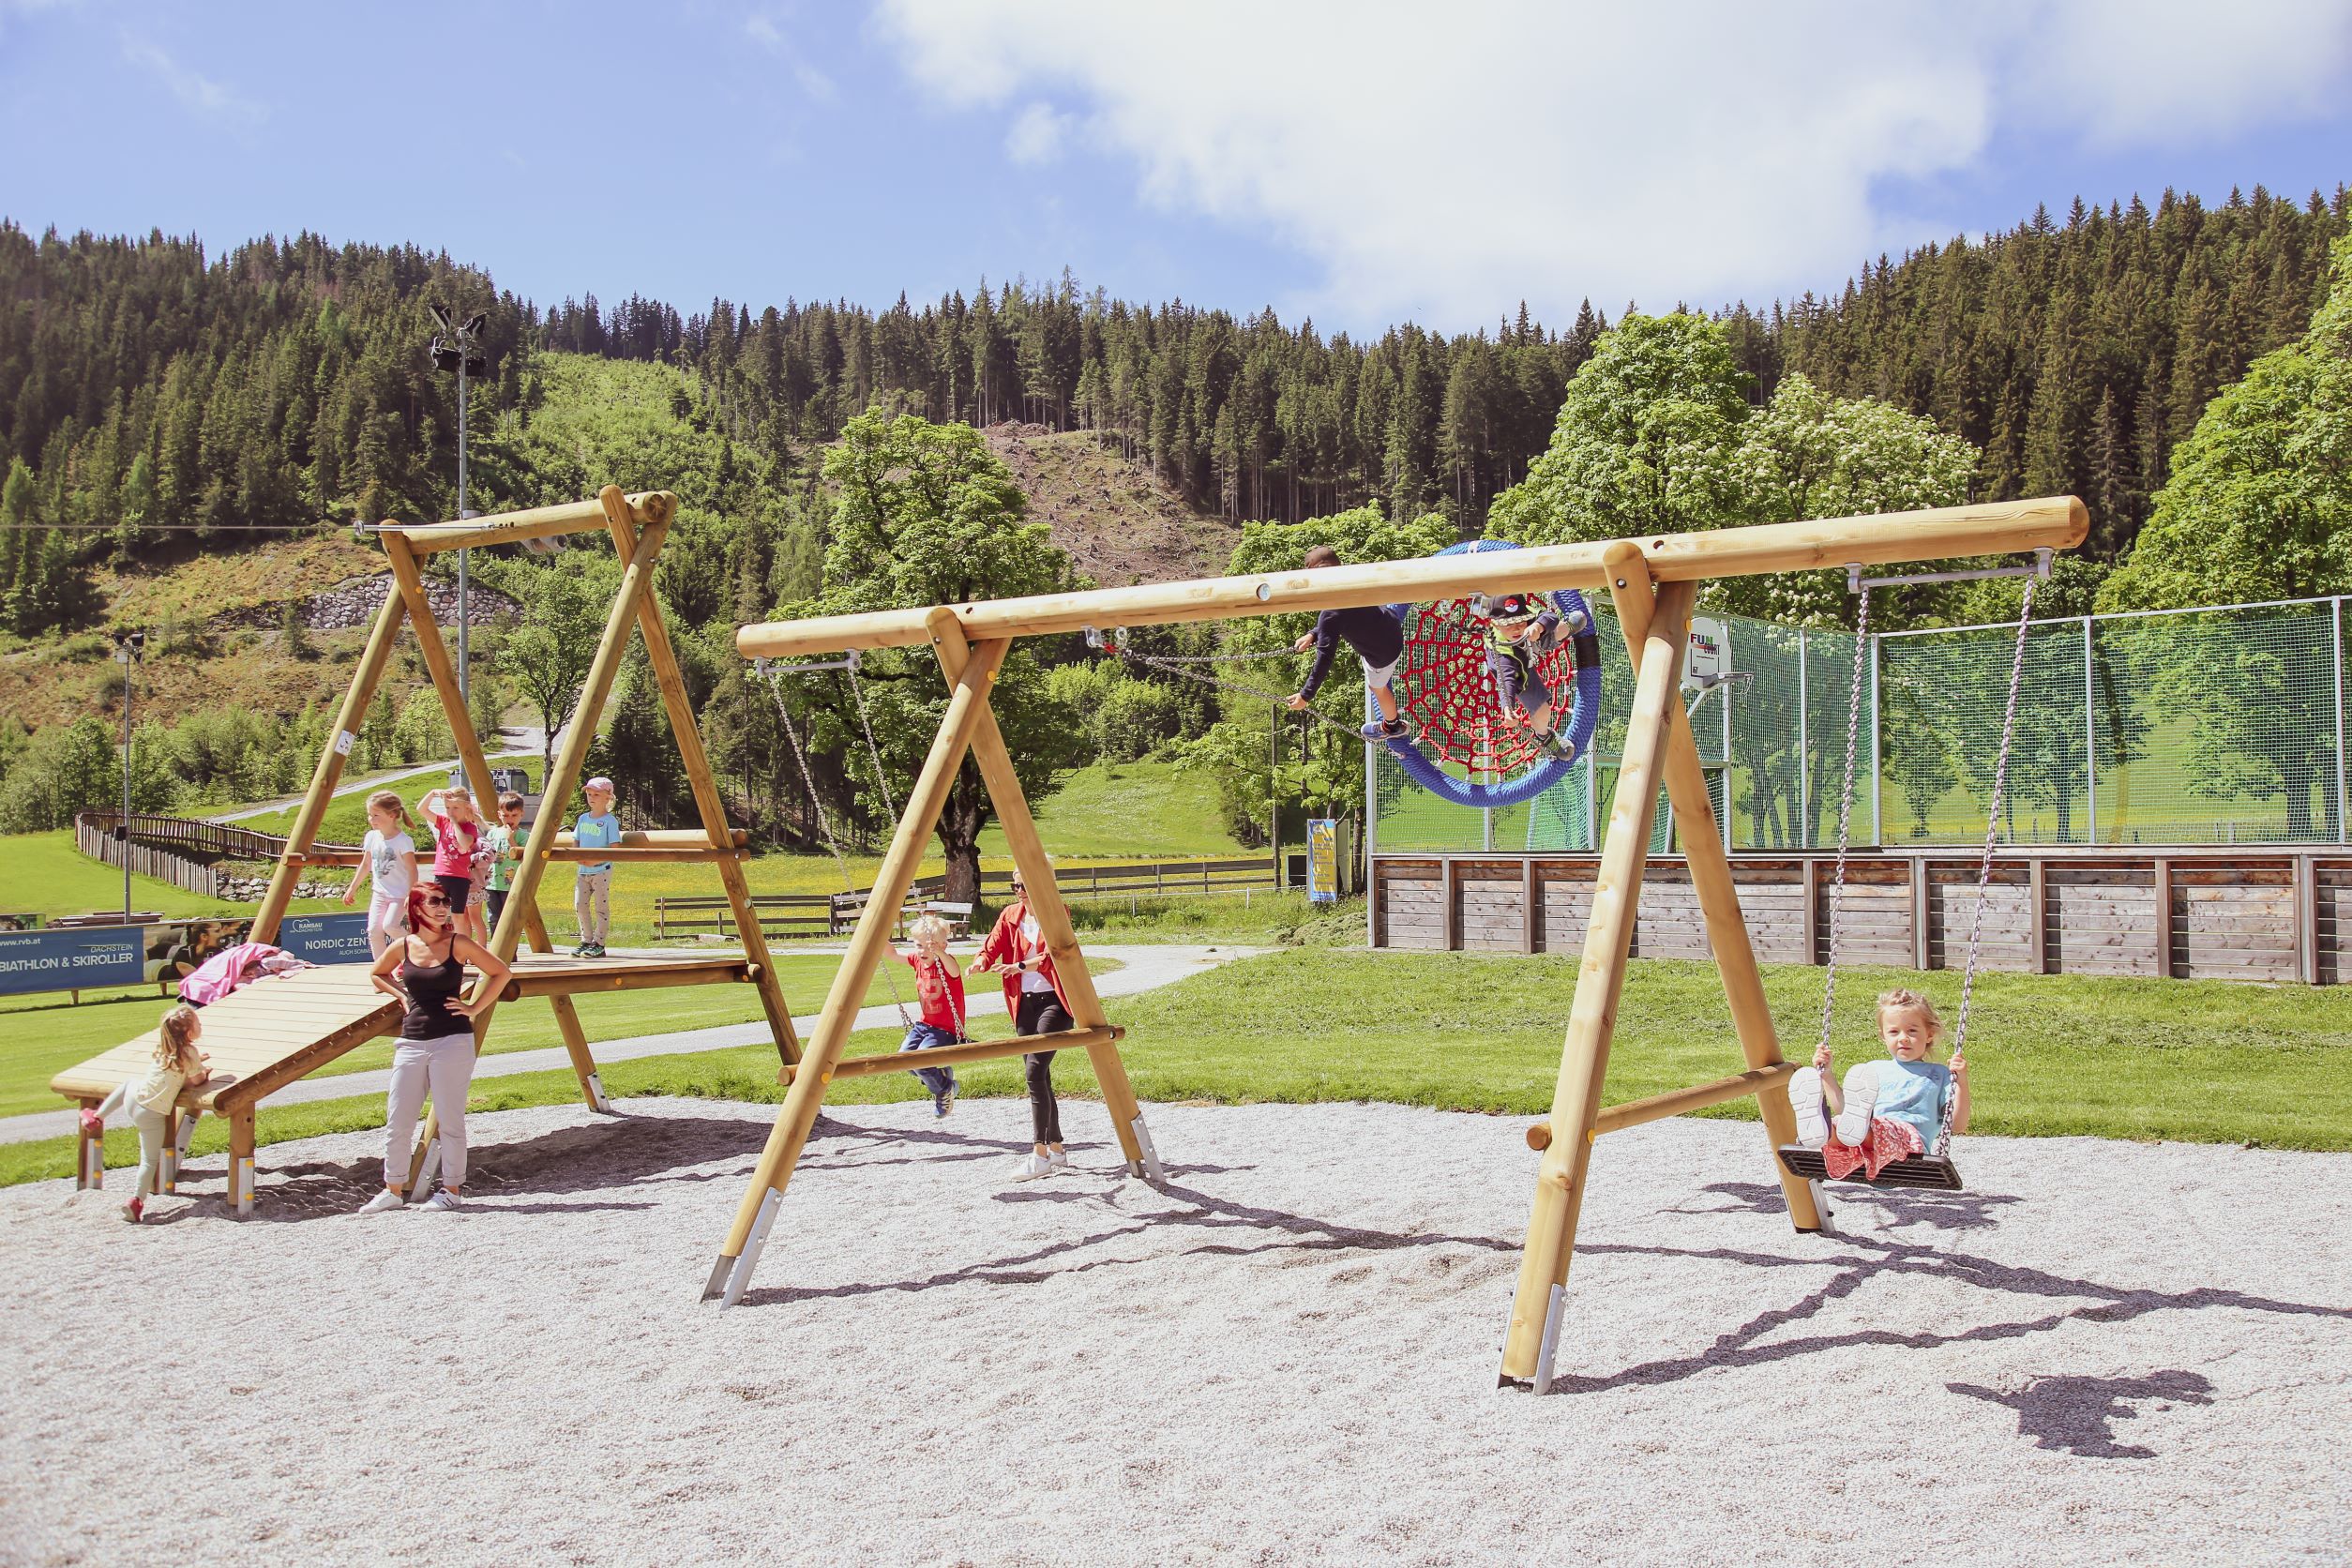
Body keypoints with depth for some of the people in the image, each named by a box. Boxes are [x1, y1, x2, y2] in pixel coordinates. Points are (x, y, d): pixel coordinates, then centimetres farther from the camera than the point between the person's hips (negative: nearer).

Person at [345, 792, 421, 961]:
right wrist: (352, 888, 18)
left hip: (400, 893, -6)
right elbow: (366, 865, 15)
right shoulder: (372, 837, 3)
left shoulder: (403, 840, -15)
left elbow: (412, 870, -17)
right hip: (380, 893, 6)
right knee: (374, 930, -4)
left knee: (389, 926, -22)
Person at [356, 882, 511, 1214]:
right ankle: (393, 1190, 19)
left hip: (453, 1041, -3)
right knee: (397, 1120, 6)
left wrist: (474, 1008, -1)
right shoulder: (403, 947, 5)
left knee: (450, 1120, 1)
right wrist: (403, 996, 9)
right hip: (411, 1041, 4)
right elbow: (376, 975, 24)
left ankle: (452, 1190, 11)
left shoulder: (459, 944, -3)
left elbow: (501, 973, 3)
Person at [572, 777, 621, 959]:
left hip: (602, 870, -6)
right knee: (579, 905, 4)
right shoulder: (583, 819, 11)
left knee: (601, 907, -2)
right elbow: (575, 842, 14)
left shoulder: (610, 821, -7)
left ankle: (598, 944, 3)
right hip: (583, 870, 6)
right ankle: (586, 941, 15)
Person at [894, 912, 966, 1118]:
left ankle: (945, 1088, 7)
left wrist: (938, 952, -60)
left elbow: (954, 971, -41)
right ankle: (939, 1074, 17)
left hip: (946, 1029, -7)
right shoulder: (917, 960, 3)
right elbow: (893, 953, 11)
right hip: (924, 1024, 7)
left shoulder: (946, 964, -18)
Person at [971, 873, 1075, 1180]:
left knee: (1035, 1070, -18)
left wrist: (1019, 966, -36)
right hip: (1024, 1002, 6)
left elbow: (1053, 954, -21)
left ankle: (1040, 1154, -18)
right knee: (1038, 1076, 7)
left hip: (1053, 1000, -6)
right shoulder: (1010, 915, 9)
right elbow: (992, 946, 2)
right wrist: (980, 962, -21)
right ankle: (1057, 1150, 19)